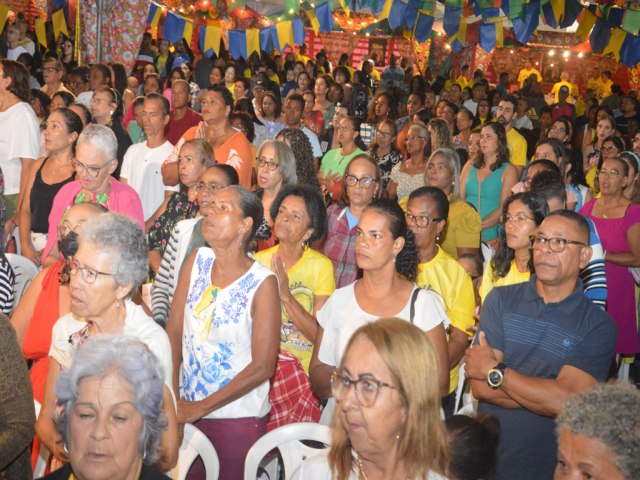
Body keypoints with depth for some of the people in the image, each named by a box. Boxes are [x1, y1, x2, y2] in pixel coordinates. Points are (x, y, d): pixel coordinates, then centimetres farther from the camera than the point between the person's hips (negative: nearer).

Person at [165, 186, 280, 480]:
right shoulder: (198, 260, -1)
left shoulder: (263, 283, -14)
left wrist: (200, 408, -13)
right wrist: (171, 397, -9)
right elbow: (173, 333, 0)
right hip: (187, 410, 4)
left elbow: (262, 367, -14)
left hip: (238, 419, -4)